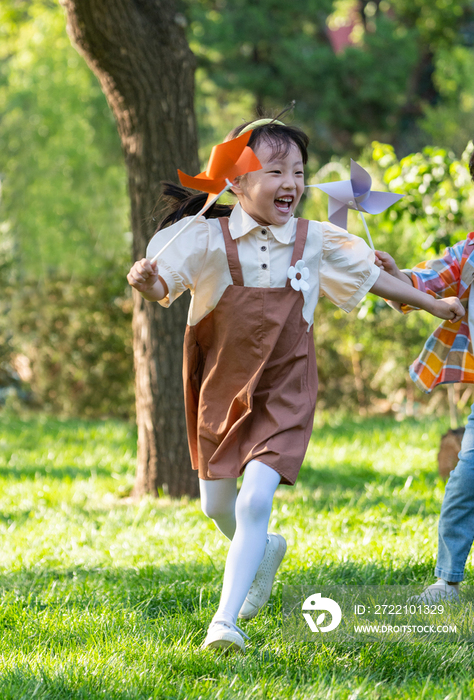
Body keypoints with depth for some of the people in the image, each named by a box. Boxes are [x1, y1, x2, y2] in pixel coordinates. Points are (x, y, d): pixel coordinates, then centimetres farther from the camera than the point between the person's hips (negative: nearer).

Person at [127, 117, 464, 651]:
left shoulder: (315, 241, -3)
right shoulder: (209, 239, -11)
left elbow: (369, 276, 12)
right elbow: (162, 286, -17)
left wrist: (433, 305, 21)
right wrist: (145, 281, -42)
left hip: (282, 393, -1)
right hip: (221, 389, 1)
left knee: (255, 502, -17)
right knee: (216, 506, 15)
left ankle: (226, 620, -13)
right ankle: (264, 551, 48)